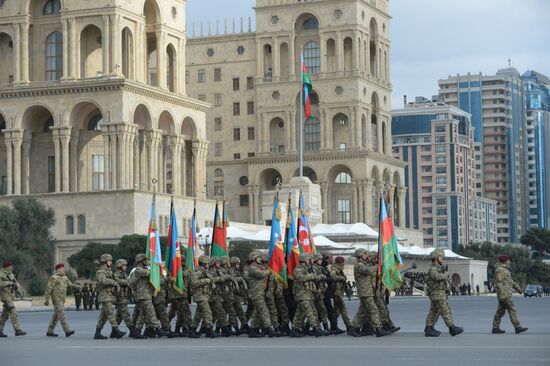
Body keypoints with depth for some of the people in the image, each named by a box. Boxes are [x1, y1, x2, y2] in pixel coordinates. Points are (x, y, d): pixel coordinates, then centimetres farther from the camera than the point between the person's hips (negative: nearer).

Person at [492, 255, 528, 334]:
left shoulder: (505, 270, 19)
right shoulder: (500, 270, -14)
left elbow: (510, 280, 28)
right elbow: (498, 283, -20)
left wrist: (517, 287, 21)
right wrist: (502, 295, -24)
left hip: (507, 294, 11)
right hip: (504, 294, -11)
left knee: (500, 311, 10)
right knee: (512, 310, -10)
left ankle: (495, 328, 11)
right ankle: (517, 327, -11)